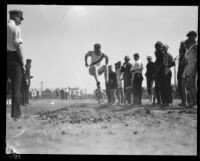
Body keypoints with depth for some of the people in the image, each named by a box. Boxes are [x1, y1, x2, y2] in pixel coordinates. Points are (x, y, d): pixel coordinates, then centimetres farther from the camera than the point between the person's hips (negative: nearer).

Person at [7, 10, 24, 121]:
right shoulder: (16, 28, -7)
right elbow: (18, 46, -14)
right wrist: (22, 63, -9)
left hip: (6, 57, 6)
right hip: (14, 57, -6)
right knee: (16, 87, -2)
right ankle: (16, 115, -3)